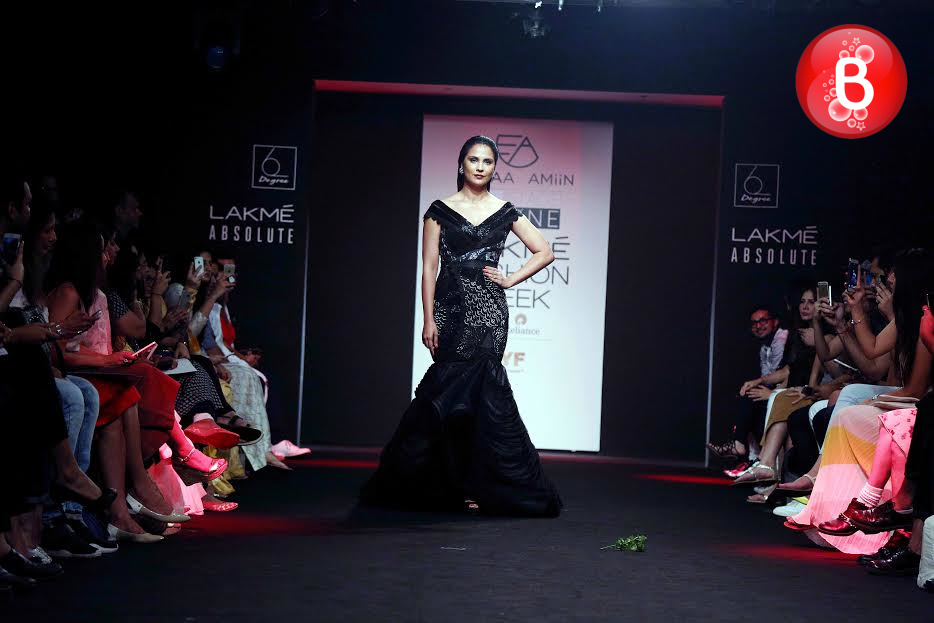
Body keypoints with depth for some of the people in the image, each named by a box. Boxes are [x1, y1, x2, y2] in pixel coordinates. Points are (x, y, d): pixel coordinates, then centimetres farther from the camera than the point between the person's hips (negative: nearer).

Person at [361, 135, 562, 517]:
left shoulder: (504, 212, 8)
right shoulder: (441, 211, 5)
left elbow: (544, 252, 13)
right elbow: (429, 268, 1)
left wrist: (510, 280, 2)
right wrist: (429, 320, -6)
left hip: (488, 310, 0)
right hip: (450, 309, 0)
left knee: (475, 386, -7)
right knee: (457, 388, -4)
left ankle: (480, 486, 1)